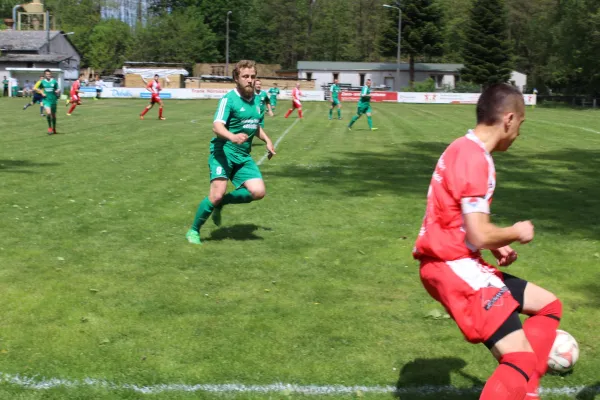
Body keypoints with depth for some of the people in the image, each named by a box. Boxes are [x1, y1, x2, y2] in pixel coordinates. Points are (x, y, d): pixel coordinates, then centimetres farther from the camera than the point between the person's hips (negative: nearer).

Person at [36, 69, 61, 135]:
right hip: (46, 100, -1)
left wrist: (58, 91, -18)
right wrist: (42, 93, -3)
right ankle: (49, 127, -1)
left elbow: (57, 89, 5)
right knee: (48, 113, -21)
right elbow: (38, 89, 15)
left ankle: (54, 129, 29)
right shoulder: (42, 82, 1)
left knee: (53, 115, 11)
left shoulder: (54, 81, -1)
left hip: (53, 100, 1)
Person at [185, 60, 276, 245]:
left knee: (258, 191, -9)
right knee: (217, 194, -18)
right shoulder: (229, 99, -11)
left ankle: (221, 203, 13)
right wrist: (233, 137, -42)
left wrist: (267, 141, 17)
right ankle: (193, 231, 3)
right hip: (223, 152, -7)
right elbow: (217, 126, -24)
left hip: (243, 156, 7)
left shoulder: (256, 99, 12)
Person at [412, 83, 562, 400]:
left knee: (548, 304, 17)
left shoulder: (465, 149, 14)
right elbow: (478, 236, -25)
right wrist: (516, 233, -6)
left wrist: (496, 246, 12)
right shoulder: (475, 158, -19)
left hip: (457, 263, 11)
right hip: (453, 265, -11)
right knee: (521, 358, -16)